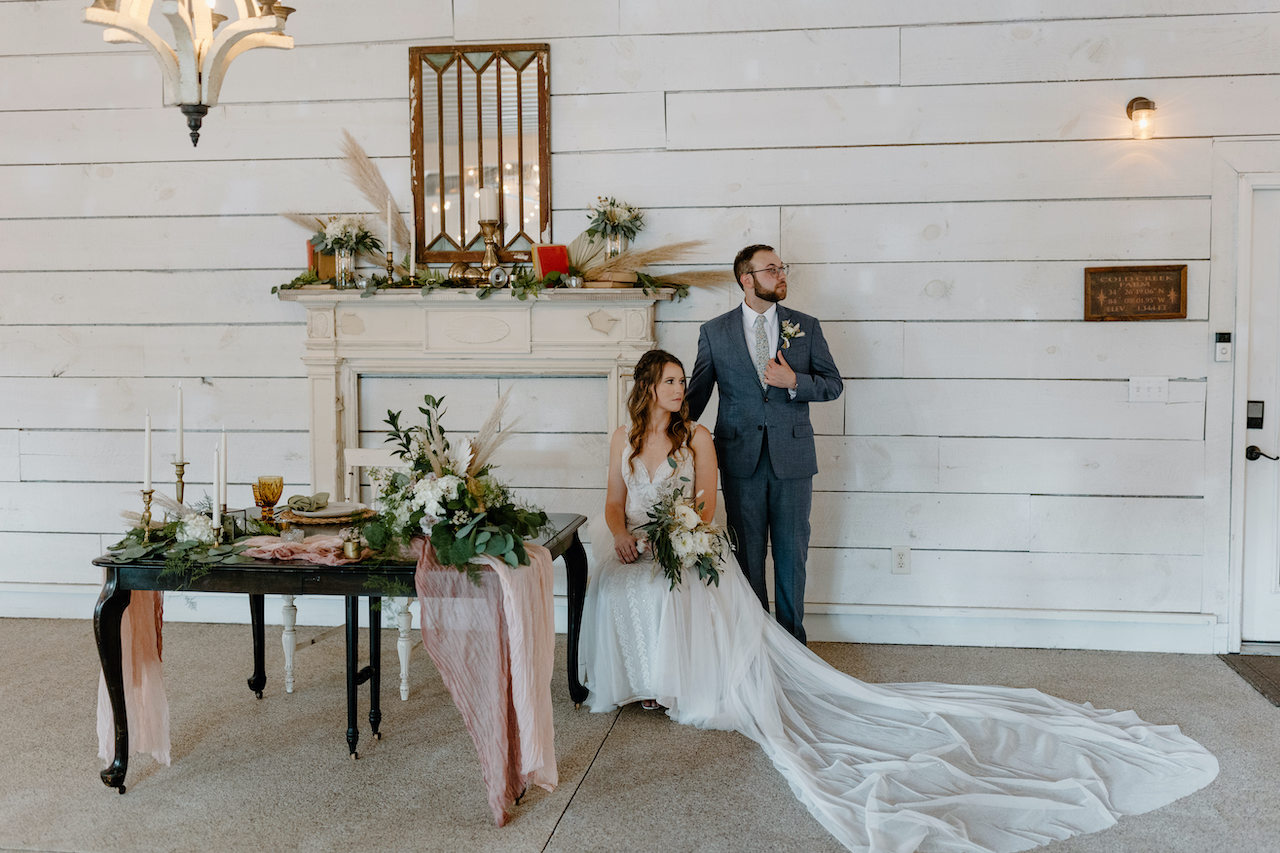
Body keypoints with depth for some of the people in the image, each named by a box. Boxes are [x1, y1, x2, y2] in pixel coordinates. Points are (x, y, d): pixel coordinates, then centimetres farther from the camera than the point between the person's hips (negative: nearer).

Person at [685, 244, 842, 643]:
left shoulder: (806, 326, 5)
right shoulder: (714, 332, 3)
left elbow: (833, 384, 6)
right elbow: (697, 392, 7)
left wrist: (794, 382, -12)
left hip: (792, 457, 1)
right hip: (741, 458, 0)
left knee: (792, 552, 7)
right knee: (746, 554, 7)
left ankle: (792, 638, 21)